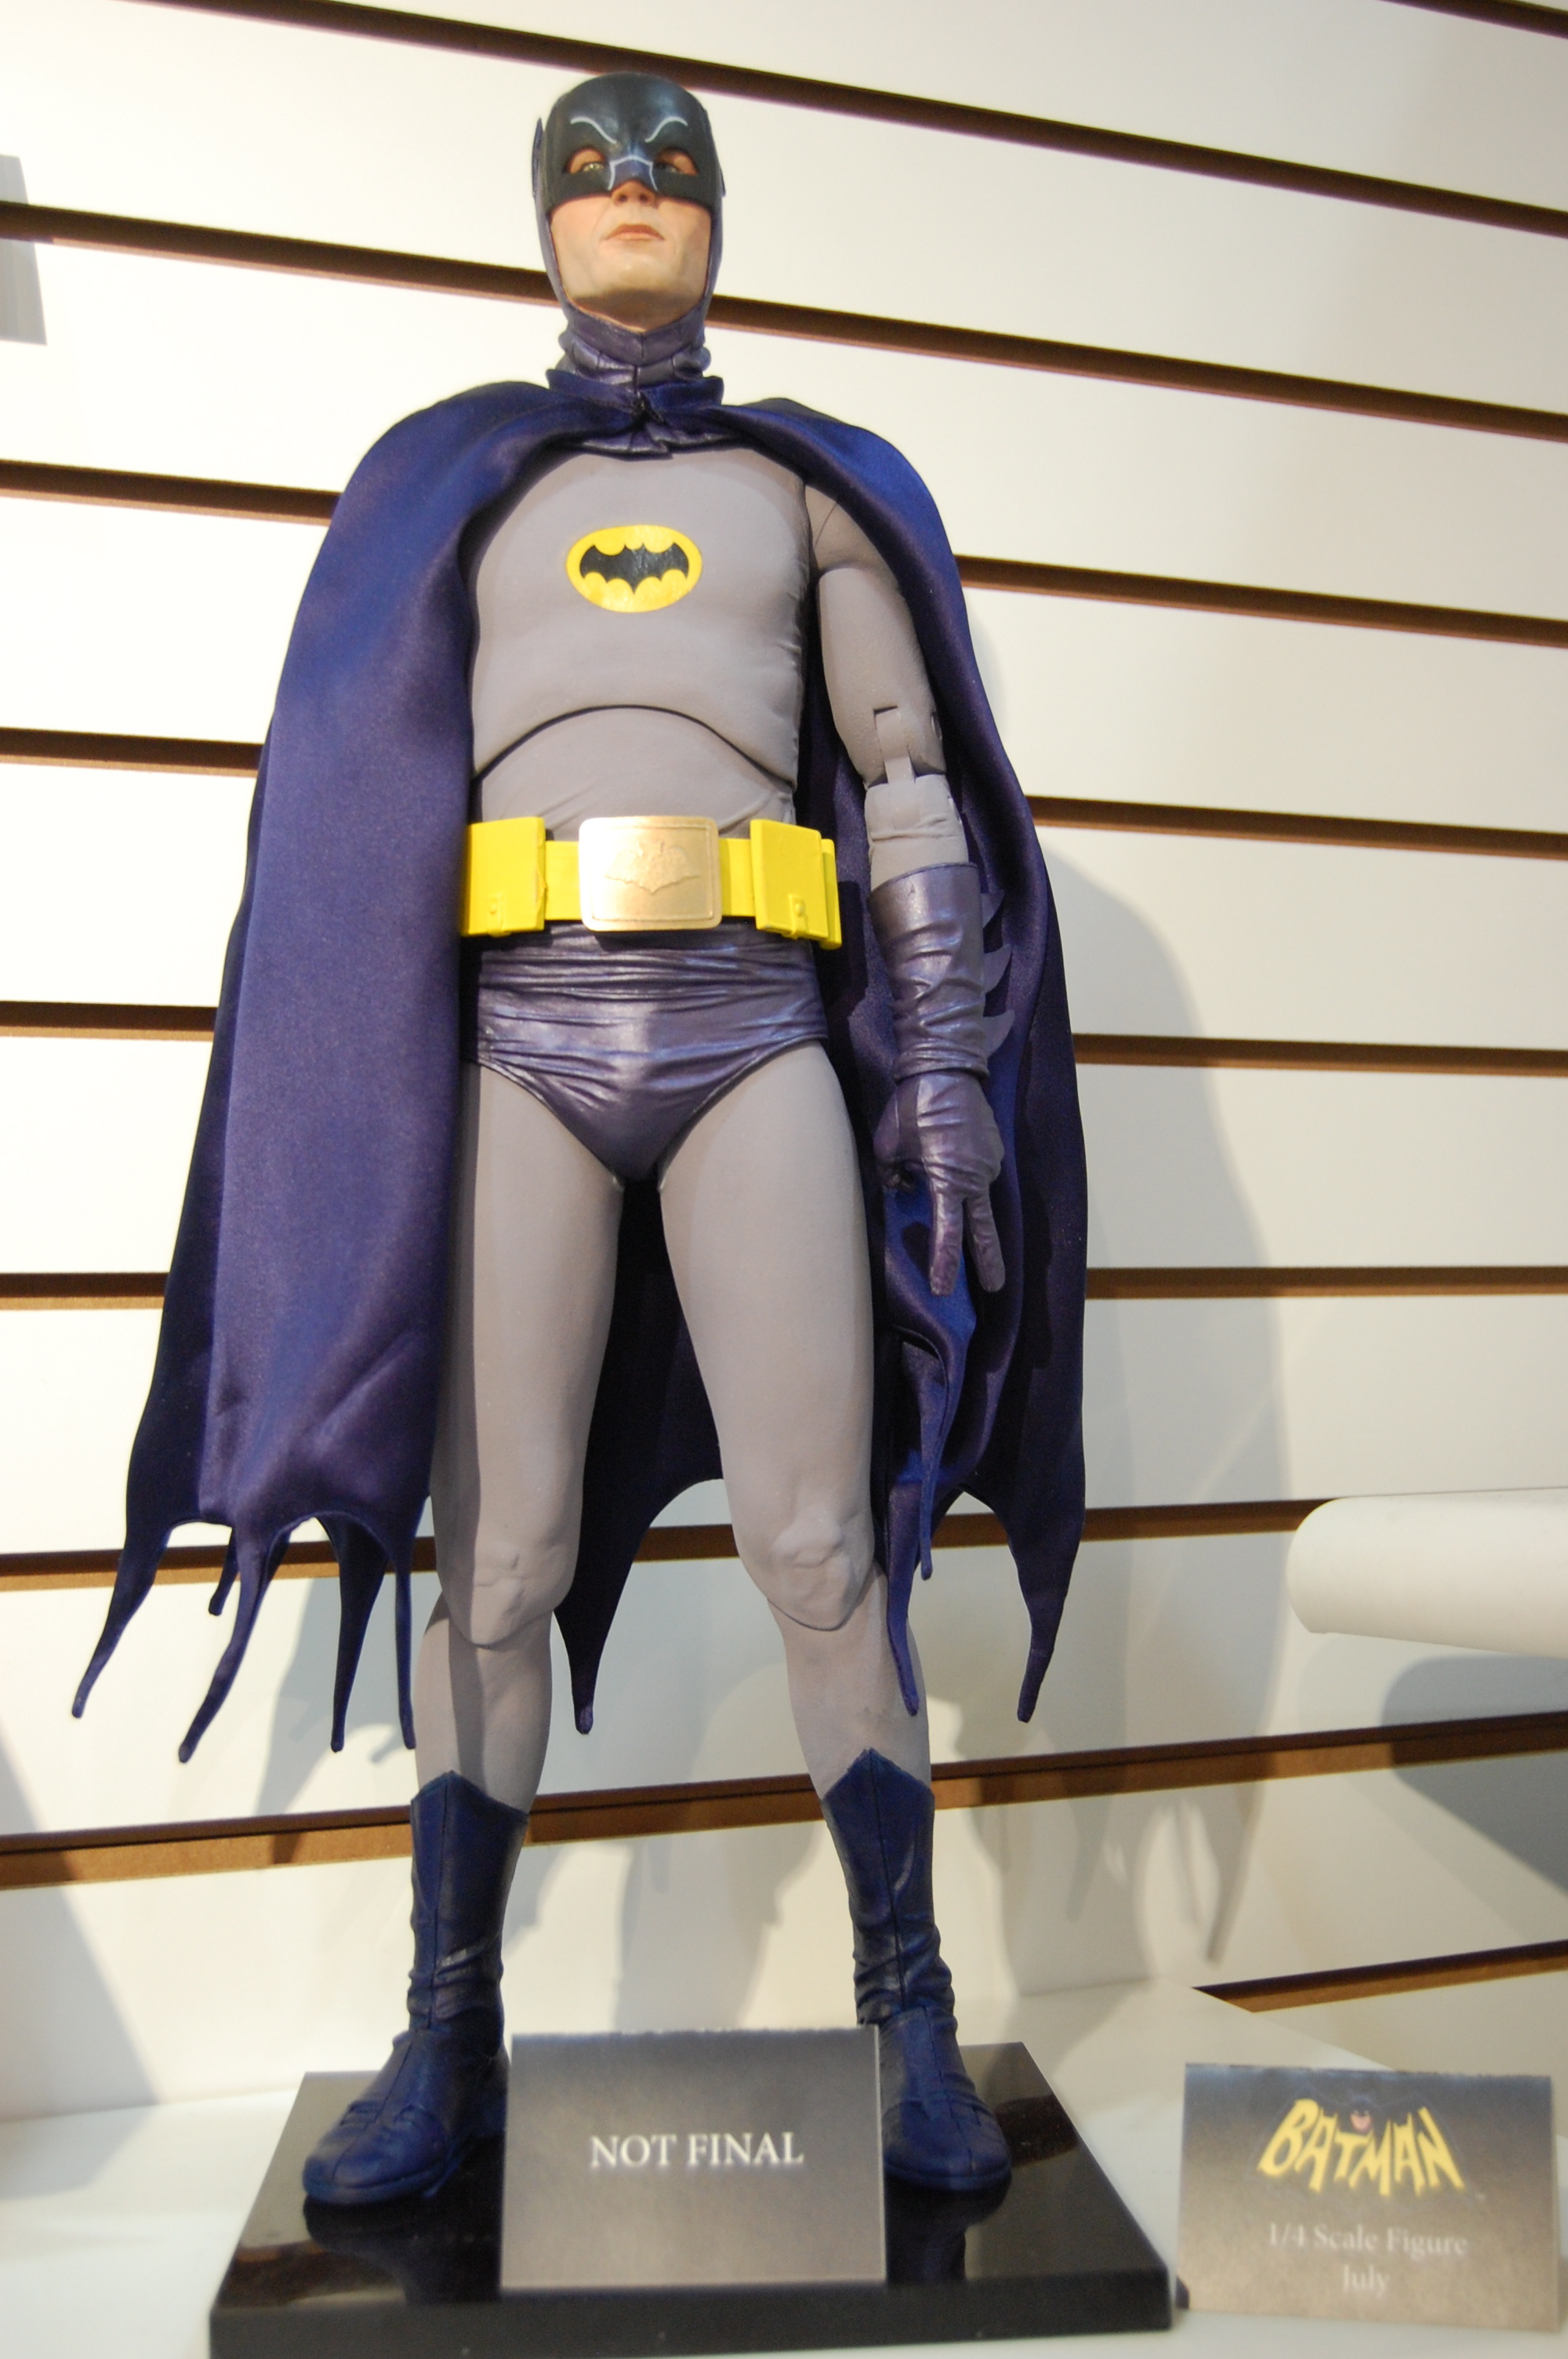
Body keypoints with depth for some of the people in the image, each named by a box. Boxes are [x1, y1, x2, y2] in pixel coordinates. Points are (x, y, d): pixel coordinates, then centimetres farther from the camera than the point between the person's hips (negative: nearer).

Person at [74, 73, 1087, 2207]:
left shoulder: (817, 485, 19)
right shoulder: (446, 477, 19)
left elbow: (911, 776, 9)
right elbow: (365, 802, 12)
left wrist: (946, 1072, -3)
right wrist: (361, 1096, 1)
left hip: (755, 1049, 0)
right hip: (522, 1056, 1)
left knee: (824, 1543, -7)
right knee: (496, 1562, -2)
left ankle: (912, 2026, 9)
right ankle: (451, 2049, 13)